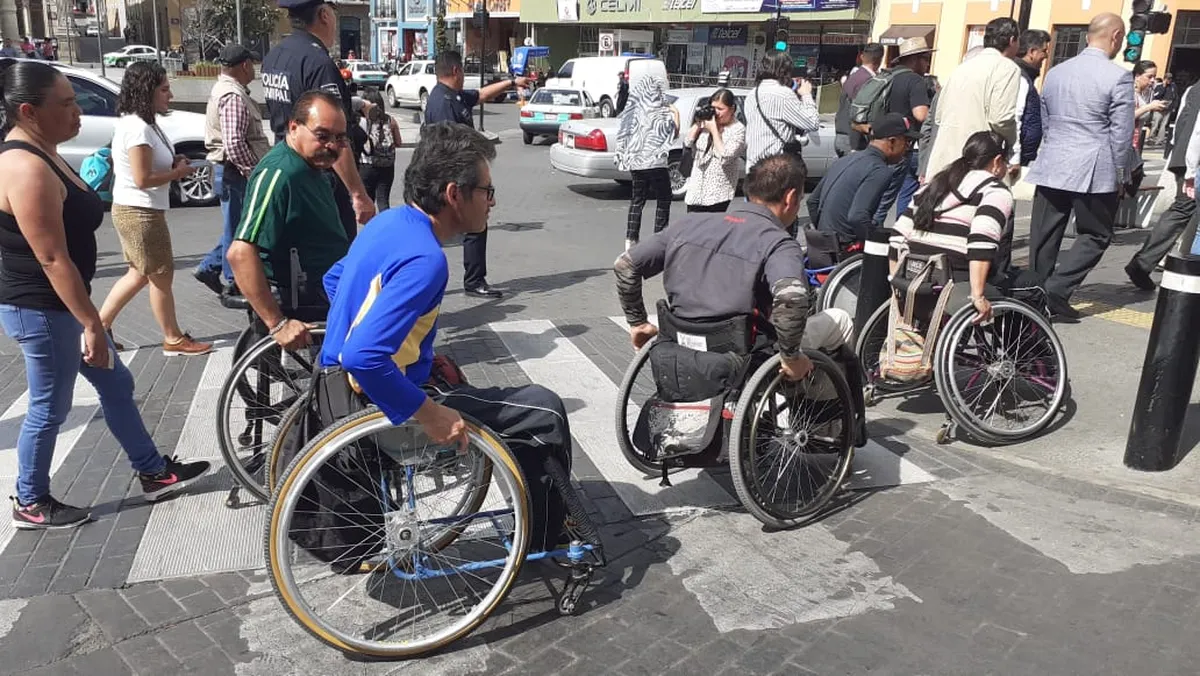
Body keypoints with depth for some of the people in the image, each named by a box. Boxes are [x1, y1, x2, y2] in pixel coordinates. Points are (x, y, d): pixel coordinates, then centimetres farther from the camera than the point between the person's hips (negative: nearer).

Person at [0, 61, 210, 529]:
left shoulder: (39, 154, 9)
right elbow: (52, 259, -26)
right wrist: (91, 323, -24)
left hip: (58, 304, 10)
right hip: (40, 309, -10)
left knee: (116, 385, 17)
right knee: (50, 407, 5)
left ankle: (154, 473, 29)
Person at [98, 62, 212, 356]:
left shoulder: (139, 123, 10)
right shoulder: (138, 128, -22)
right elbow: (143, 179, -24)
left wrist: (173, 161, 5)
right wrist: (178, 172, -11)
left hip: (134, 211, 10)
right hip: (140, 213, -10)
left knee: (140, 275, 19)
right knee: (162, 277, 3)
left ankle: (98, 327, 25)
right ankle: (174, 339, 16)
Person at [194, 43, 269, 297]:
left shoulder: (224, 89, 16)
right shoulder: (233, 96, -19)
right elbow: (234, 144, -28)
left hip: (230, 170, 10)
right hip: (236, 171, -10)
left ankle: (210, 268, 24)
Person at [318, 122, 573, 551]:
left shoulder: (391, 222, 3)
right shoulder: (423, 259, -26)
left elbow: (334, 280, 19)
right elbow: (364, 357, -35)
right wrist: (429, 414, -25)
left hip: (347, 390, 10)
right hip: (379, 405, -10)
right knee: (544, 413, -4)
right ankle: (546, 540, 16)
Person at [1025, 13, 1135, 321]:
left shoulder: (1055, 72, 9)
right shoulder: (1118, 76, -9)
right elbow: (1121, 134, -9)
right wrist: (1122, 176, 1)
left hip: (1050, 169, 5)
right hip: (1095, 172, -5)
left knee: (1044, 238, 8)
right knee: (1096, 236, 8)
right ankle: (1056, 290, -5)